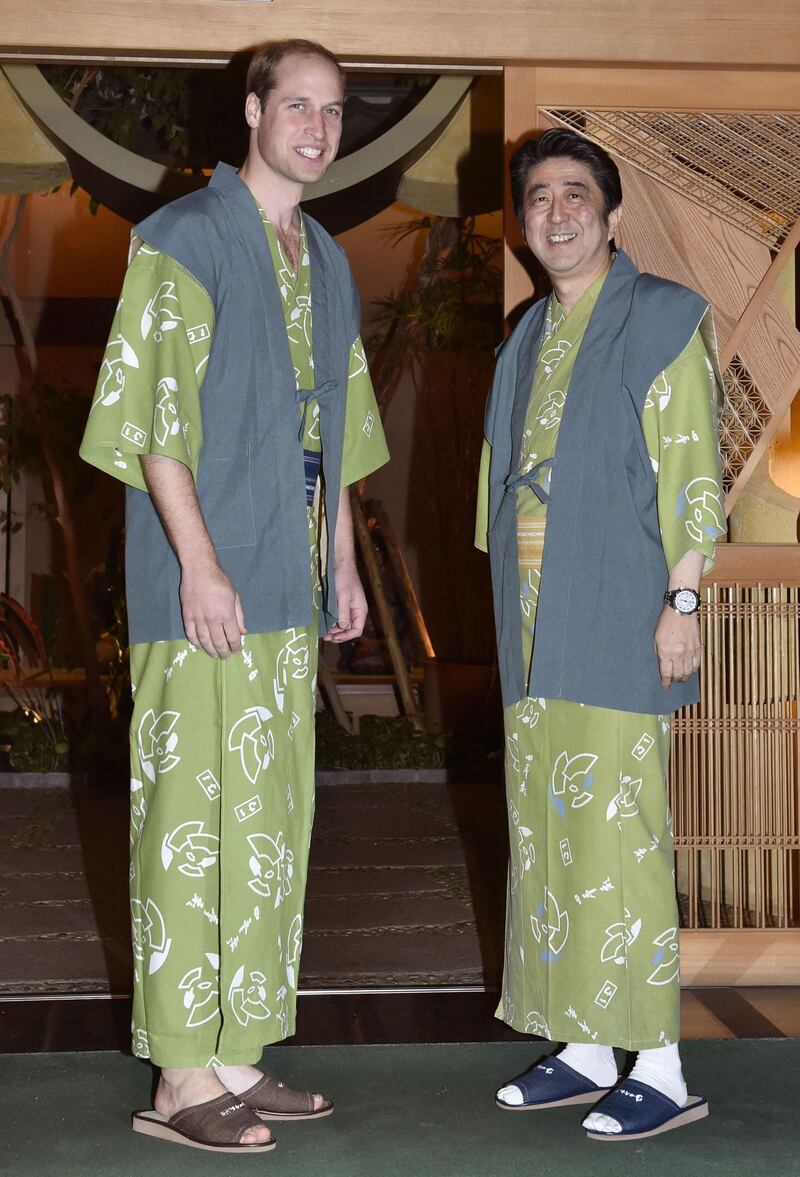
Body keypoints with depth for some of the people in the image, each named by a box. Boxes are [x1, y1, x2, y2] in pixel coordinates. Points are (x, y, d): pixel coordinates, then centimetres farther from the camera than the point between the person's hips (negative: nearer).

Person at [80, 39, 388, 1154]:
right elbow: (156, 414, -13)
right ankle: (183, 1077, 5)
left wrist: (343, 561, 16)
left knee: (271, 815, 10)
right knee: (192, 811, -4)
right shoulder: (185, 238, -5)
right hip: (207, 572, -8)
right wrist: (199, 564, -19)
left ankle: (239, 1052, 21)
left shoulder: (328, 262, 17)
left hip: (291, 581, 8)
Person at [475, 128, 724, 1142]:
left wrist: (682, 601, -15)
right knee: (543, 828, 8)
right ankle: (582, 1050, 18)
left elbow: (692, 473, -8)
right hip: (533, 626, 7)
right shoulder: (528, 340, 18)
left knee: (617, 830, -8)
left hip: (615, 619, -7)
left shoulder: (663, 319, -2)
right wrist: (513, 614, 15)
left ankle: (659, 1068, 1)